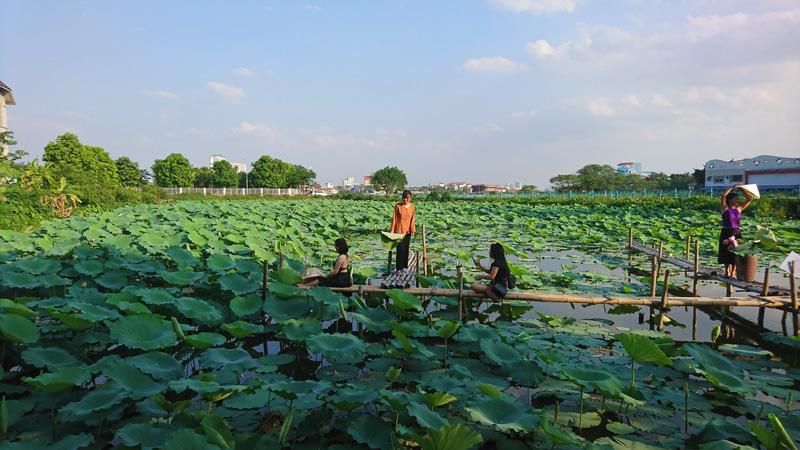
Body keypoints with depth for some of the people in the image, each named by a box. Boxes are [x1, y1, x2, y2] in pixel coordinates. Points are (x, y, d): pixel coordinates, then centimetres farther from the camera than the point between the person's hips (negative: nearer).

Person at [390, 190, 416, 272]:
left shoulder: (412, 207, 2)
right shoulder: (398, 206, -7)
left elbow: (412, 219, 4)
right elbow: (394, 218, -5)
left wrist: (413, 229, -7)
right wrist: (392, 230, -7)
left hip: (407, 231, 4)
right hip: (399, 230, -4)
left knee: (406, 249, 11)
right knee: (400, 249, -7)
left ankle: (405, 265, 23)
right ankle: (399, 268, -2)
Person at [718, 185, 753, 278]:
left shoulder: (739, 209, 6)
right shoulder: (725, 208, -6)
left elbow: (750, 199, 8)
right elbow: (724, 195, -20)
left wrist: (743, 190, 2)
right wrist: (732, 187, -14)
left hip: (737, 233, 4)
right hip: (726, 233, -4)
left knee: (736, 253, 5)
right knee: (727, 253, 6)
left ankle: (733, 272, 17)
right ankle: (727, 271, 23)